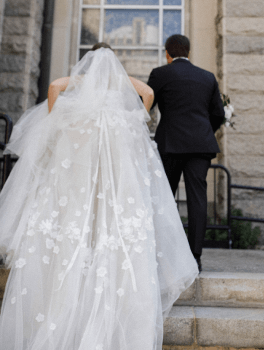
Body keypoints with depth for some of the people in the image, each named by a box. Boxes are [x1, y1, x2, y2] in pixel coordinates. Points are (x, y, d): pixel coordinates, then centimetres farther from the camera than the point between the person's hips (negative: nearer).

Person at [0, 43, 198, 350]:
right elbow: (148, 93, 10)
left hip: (78, 139, 0)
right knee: (118, 210, -6)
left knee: (72, 207, -4)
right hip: (118, 141, 1)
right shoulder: (122, 78, 28)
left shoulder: (79, 78, 26)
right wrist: (136, 125, 14)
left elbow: (54, 86, 5)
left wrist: (53, 128, 7)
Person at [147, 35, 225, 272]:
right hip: (201, 144, 3)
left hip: (171, 143, -3)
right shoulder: (208, 77, 16)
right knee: (198, 198, 0)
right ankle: (195, 256, 0)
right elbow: (218, 114, 18)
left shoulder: (161, 74, 4)